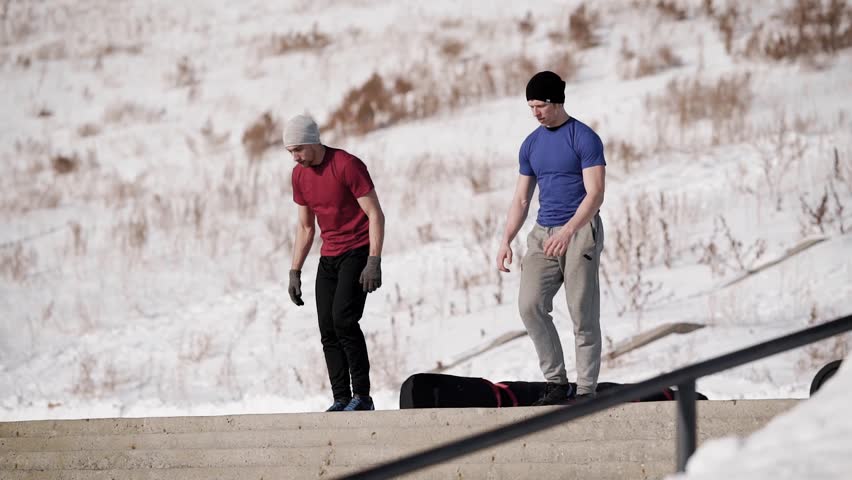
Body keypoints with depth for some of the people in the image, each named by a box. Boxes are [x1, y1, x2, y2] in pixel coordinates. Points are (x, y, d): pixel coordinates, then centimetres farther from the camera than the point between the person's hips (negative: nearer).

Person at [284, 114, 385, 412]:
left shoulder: (347, 165, -14)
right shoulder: (299, 175, 7)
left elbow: (375, 215, -14)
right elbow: (305, 227, 17)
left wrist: (374, 262, -22)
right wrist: (294, 272, 12)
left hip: (358, 252, -7)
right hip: (329, 258, 7)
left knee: (343, 319, -20)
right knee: (328, 331, -1)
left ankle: (362, 396, -15)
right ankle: (341, 399, 2)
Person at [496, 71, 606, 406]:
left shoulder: (584, 139, -5)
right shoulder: (531, 145, 14)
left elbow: (595, 194, -13)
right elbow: (521, 199, 17)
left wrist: (567, 231, -27)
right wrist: (506, 240, 4)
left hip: (581, 231, -6)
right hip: (543, 234, 6)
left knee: (582, 315, -6)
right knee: (530, 305, -10)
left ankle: (585, 390, -1)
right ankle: (556, 382, -2)